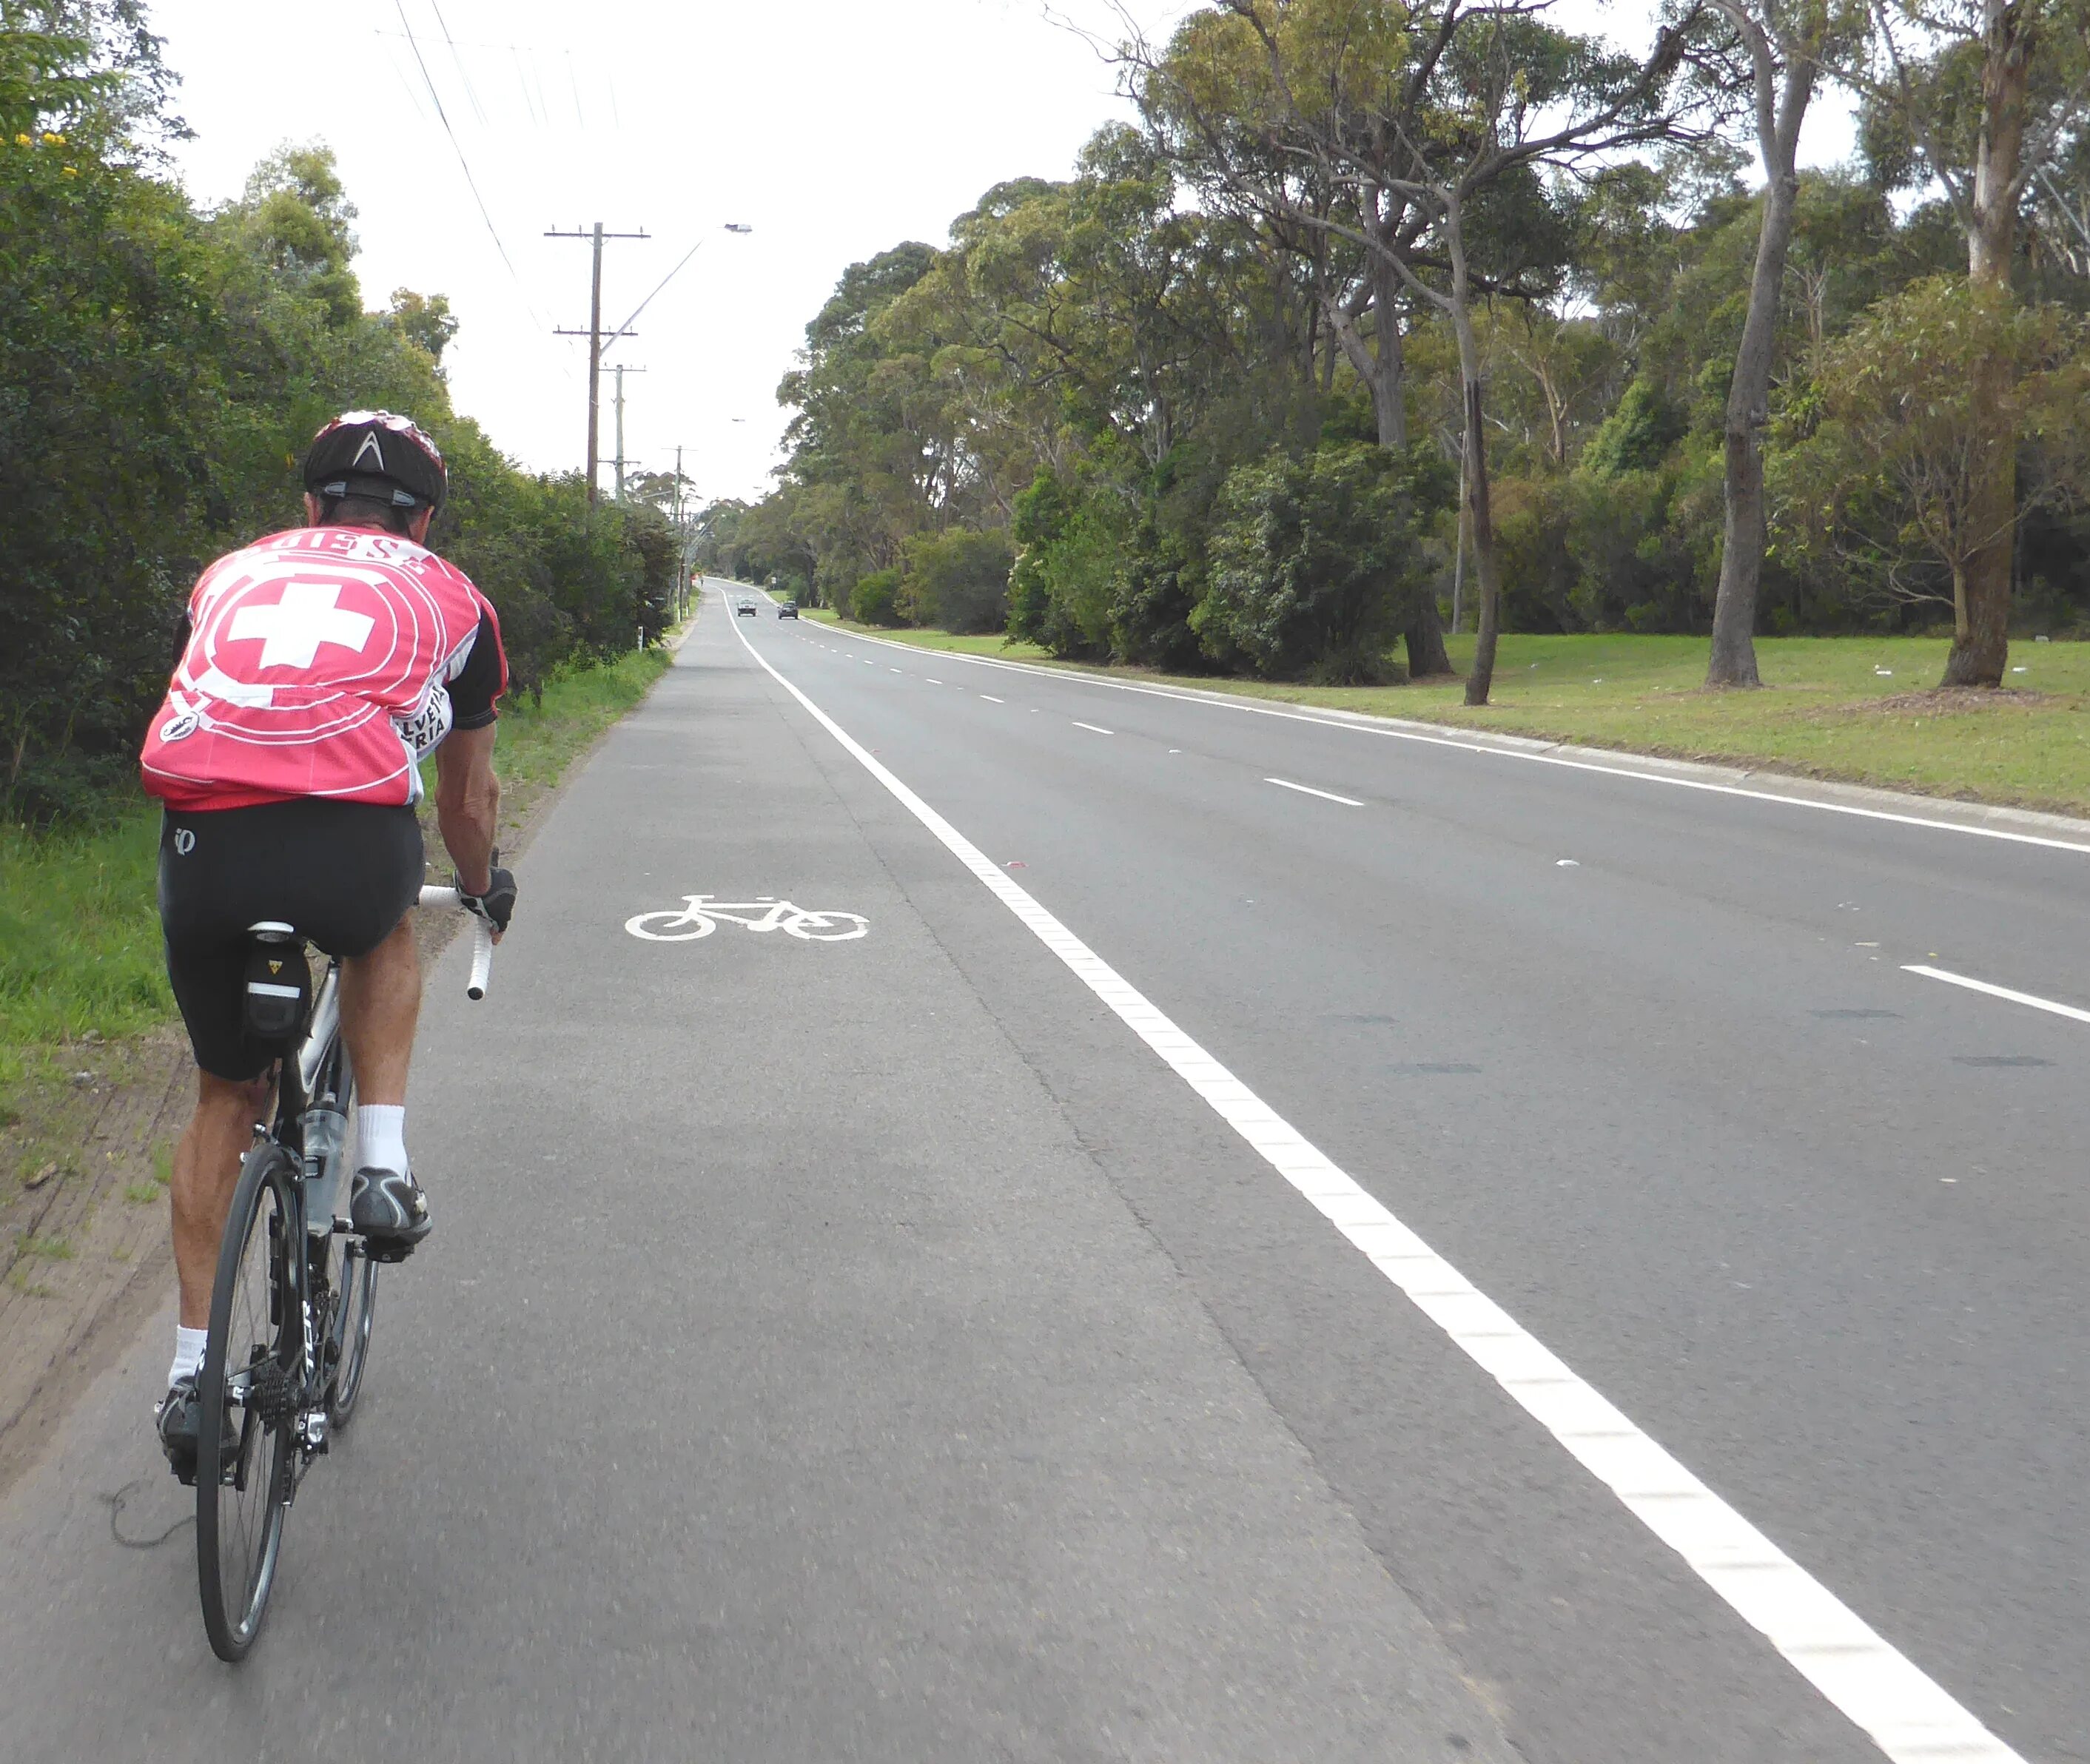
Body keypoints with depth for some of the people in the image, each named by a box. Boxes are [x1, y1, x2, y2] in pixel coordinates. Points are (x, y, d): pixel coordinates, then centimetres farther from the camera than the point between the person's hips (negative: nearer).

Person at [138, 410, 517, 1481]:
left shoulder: (232, 573, 31)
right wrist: (484, 887, 56)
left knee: (226, 1095, 23)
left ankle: (192, 1373, 24)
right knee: (384, 941, 36)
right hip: (354, 840, -2)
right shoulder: (449, 597, 25)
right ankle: (382, 1168, 19)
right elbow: (468, 802, 35)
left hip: (200, 846, 2)